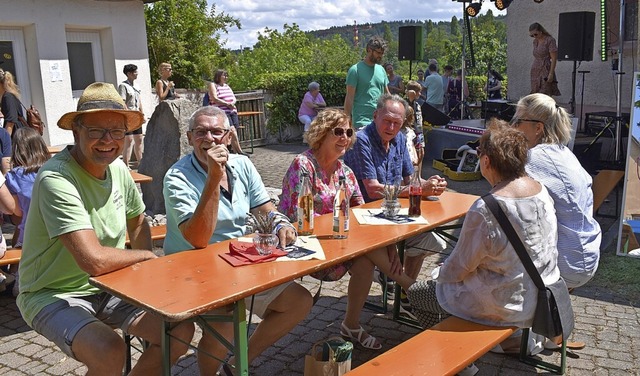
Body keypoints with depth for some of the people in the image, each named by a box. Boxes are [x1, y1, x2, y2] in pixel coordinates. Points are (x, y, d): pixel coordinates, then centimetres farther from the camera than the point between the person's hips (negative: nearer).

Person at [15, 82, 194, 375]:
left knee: (181, 331, -8)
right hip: (55, 296, -6)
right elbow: (94, 260, -33)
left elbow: (137, 221, 18)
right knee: (110, 351, -32)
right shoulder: (56, 179, -26)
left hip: (108, 288, 7)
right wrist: (145, 256, -15)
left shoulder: (117, 168, -1)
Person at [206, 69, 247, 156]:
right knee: (232, 130, -20)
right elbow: (214, 99, -11)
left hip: (232, 111, 7)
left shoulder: (227, 86, 23)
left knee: (234, 132, -3)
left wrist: (232, 103, -4)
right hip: (222, 112, -7)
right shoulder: (213, 85, 1)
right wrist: (227, 104, -16)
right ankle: (239, 151, -17)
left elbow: (234, 98, 20)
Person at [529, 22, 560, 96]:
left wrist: (551, 73, -16)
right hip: (535, 71, 7)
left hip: (545, 71, -7)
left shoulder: (549, 40, -8)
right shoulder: (535, 41, 13)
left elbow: (554, 59, -11)